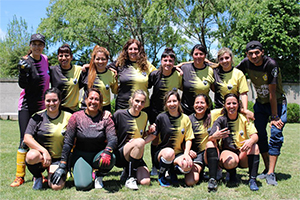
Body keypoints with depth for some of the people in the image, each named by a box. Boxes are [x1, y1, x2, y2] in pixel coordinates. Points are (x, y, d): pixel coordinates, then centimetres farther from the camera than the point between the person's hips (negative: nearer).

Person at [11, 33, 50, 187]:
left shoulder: (45, 59, 6)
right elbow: (23, 85, -16)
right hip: (27, 105, -4)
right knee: (25, 140, -6)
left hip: (42, 105, 4)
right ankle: (20, 176, 1)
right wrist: (23, 72, -33)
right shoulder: (26, 62, -8)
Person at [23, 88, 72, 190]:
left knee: (57, 186, -24)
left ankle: (51, 172, 14)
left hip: (59, 158, 0)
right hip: (40, 153, 1)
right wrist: (44, 151, -22)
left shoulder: (68, 117, -1)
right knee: (32, 156, -36)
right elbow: (27, 138, -10)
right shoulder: (38, 117, 0)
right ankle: (37, 176, 0)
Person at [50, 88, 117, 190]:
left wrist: (107, 151, -37)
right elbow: (67, 142, -6)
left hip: (98, 155, 1)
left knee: (110, 159, -34)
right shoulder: (76, 117, -6)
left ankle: (99, 176, 2)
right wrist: (62, 166, -10)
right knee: (83, 185, -24)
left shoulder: (105, 119, -4)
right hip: (81, 154, 0)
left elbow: (113, 139, -13)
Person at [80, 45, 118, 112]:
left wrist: (115, 80, -8)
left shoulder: (111, 74, -3)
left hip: (104, 108, 0)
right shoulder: (87, 71, -2)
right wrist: (82, 72, -2)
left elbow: (115, 91, 7)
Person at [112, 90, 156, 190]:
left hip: (137, 156, 5)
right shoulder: (119, 114, -7)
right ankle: (130, 178, -19)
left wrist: (149, 132, 1)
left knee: (145, 182, -20)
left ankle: (127, 171, 13)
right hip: (119, 155, -4)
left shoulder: (144, 116, 8)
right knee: (139, 142, -34)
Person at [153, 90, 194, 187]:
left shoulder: (185, 118, 2)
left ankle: (173, 170, 4)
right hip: (161, 152, -1)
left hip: (178, 153, 1)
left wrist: (186, 154, -12)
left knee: (187, 165, -32)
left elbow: (188, 139, 2)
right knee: (169, 153, -38)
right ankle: (161, 175, -7)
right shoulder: (161, 117, -4)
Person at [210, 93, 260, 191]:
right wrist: (215, 136, -42)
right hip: (227, 151, -2)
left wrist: (250, 141, -37)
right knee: (231, 162, -35)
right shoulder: (221, 120, -4)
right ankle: (232, 175, 1)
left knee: (254, 146, -28)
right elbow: (210, 138, -16)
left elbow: (255, 136, -11)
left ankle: (252, 179, -21)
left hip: (243, 154, 2)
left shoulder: (244, 118, -1)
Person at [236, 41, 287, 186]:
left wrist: (275, 117, -21)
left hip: (277, 102, -4)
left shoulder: (271, 64, -25)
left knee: (276, 135, -13)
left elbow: (272, 92, -24)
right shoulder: (246, 63, -12)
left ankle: (271, 174, -12)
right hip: (261, 103, 5)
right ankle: (267, 169, 13)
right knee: (260, 135, 1)